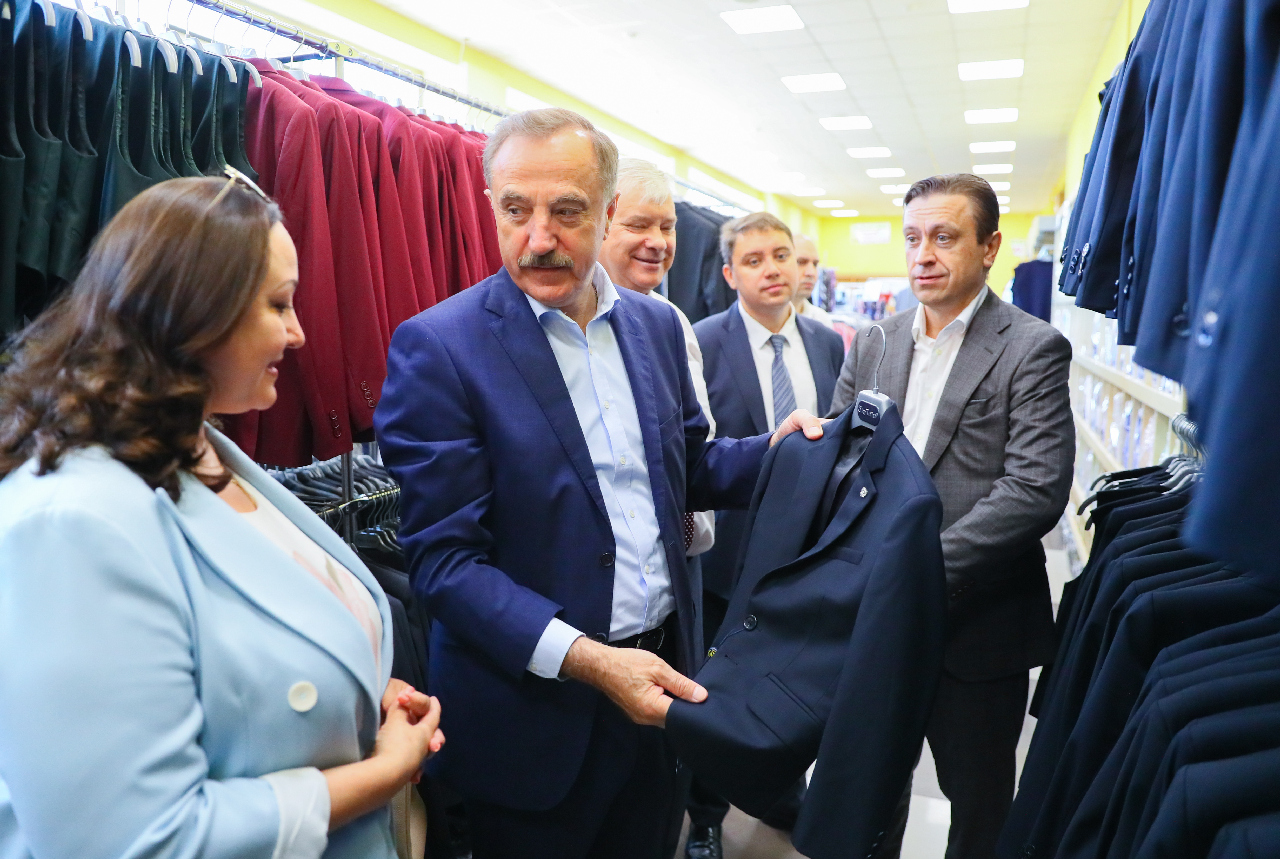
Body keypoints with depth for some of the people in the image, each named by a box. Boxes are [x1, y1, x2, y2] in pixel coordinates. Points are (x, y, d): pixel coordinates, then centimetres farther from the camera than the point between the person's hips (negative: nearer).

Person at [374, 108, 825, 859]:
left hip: (660, 679, 5)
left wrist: (772, 450, -7)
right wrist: (585, 659, -25)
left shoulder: (658, 325, 1)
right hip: (538, 705, -5)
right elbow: (444, 558, -17)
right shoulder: (438, 347, -15)